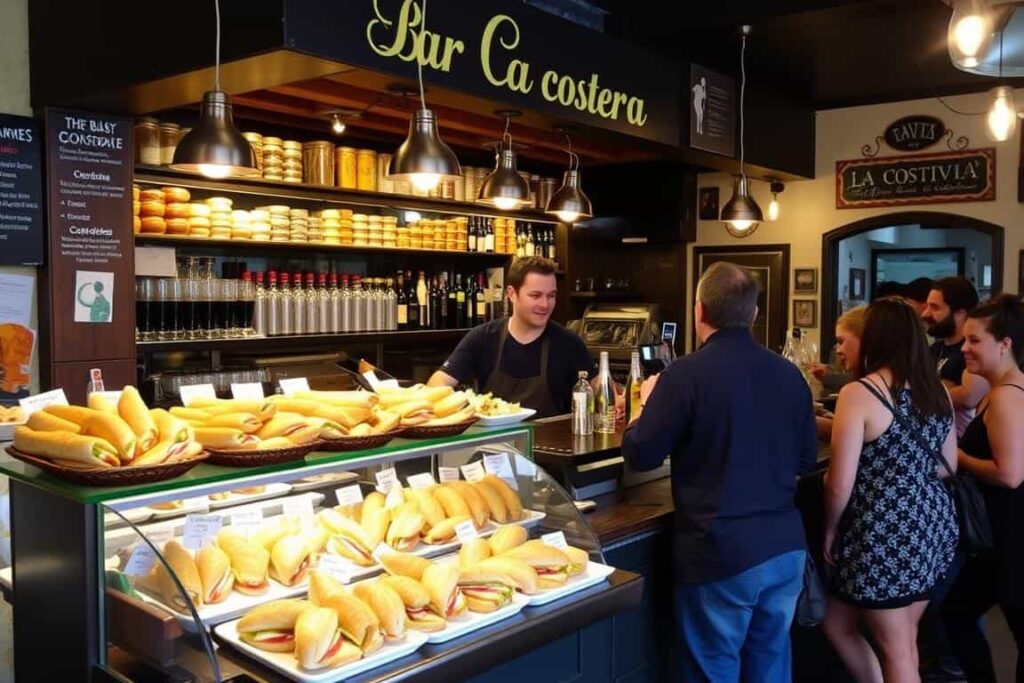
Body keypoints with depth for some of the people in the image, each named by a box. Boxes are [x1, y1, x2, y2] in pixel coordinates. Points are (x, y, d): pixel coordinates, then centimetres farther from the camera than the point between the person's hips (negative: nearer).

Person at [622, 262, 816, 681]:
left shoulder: (685, 374, -15)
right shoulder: (789, 374, 2)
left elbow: (640, 455, -7)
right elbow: (806, 460, 13)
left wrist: (648, 404, 10)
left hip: (720, 552, -5)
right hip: (785, 546, 6)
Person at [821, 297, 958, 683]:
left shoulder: (859, 394, -15)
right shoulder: (937, 392, 6)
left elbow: (840, 484, -16)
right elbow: (948, 466, 18)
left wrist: (830, 530, 0)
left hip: (885, 536, -7)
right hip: (932, 528, 7)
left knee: (896, 651, 9)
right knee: (903, 642, 20)